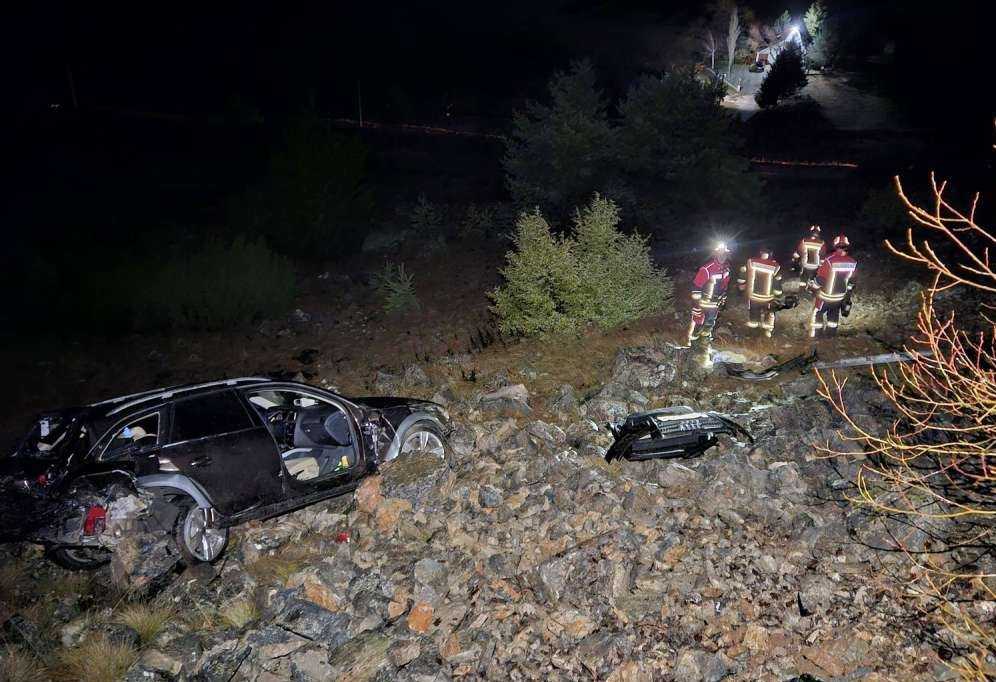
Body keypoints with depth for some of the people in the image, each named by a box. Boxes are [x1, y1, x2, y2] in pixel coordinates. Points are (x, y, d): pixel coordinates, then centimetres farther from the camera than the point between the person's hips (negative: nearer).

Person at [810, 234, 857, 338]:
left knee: (818, 313, 14)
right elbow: (851, 281, 4)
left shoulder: (830, 260, -26)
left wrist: (813, 287, -2)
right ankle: (830, 334, 35)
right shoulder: (853, 262, -9)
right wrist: (847, 293, 18)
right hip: (840, 296, 4)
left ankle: (813, 335, 20)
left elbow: (820, 278, -20)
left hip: (825, 295, -4)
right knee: (834, 315, 23)